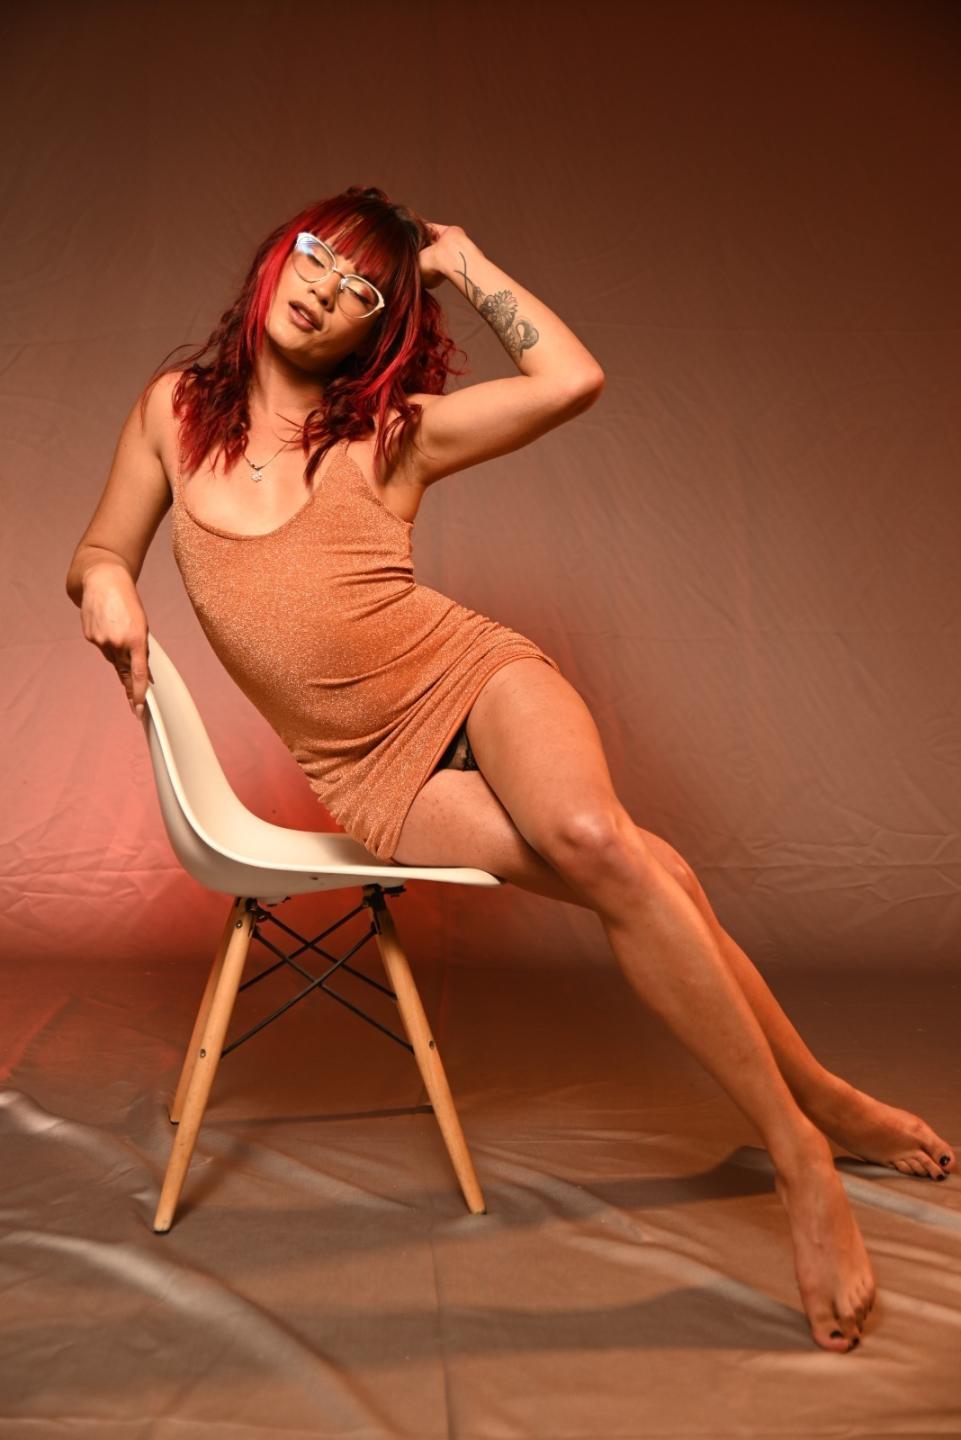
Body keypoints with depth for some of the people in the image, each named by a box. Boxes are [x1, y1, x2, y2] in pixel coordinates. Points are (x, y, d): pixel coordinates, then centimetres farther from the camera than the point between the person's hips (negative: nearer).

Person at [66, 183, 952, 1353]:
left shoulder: (388, 432, 3)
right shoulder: (175, 409, 10)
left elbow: (573, 381, -6)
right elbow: (99, 551, 16)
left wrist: (465, 264, 4)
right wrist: (101, 576, -8)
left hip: (473, 677, 0)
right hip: (374, 777, 1)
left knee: (592, 836, -34)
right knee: (640, 876, -22)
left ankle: (803, 1157, -18)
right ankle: (829, 1109, -3)